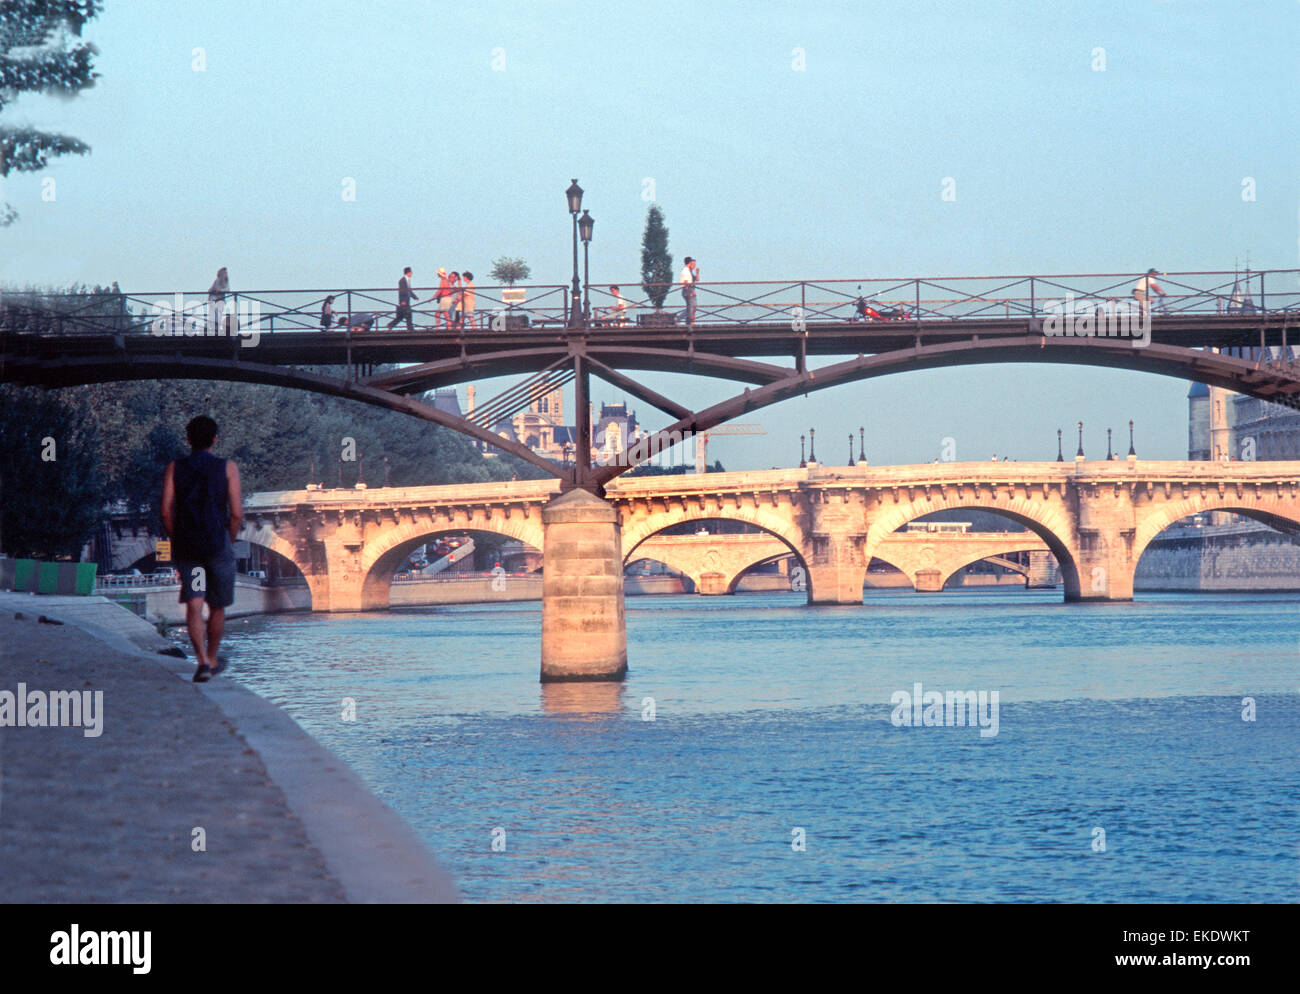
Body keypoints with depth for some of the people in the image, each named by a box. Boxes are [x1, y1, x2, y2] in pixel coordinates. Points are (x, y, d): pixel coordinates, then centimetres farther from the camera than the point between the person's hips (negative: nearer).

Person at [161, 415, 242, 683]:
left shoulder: (175, 468, 4)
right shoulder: (227, 468, -1)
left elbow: (166, 511, -3)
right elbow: (237, 513, -7)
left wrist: (176, 541, 10)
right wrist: (228, 540, 8)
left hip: (186, 546, 1)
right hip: (218, 545, -1)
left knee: (194, 606, -4)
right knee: (217, 607, 15)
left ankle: (202, 661, -19)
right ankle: (212, 659, 29)